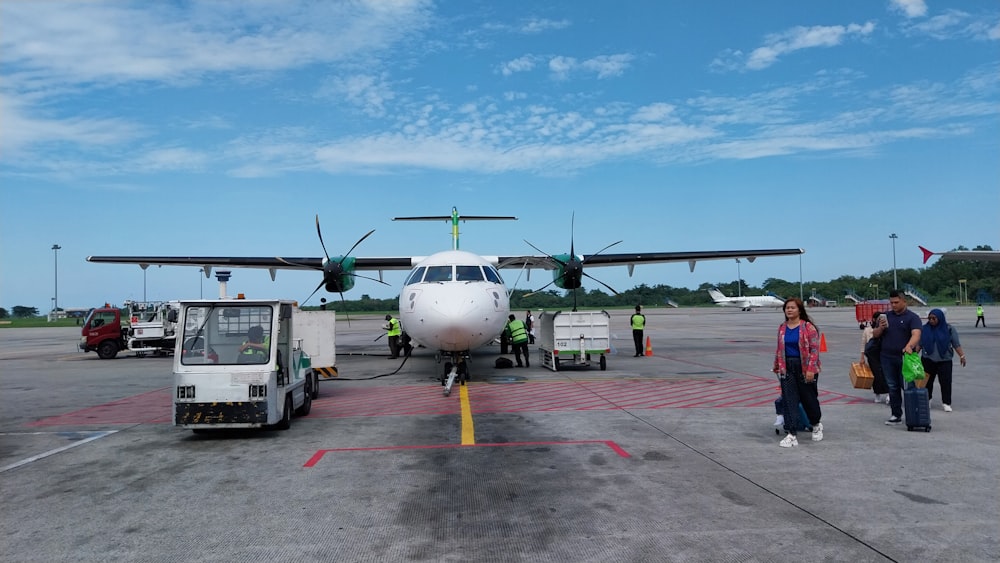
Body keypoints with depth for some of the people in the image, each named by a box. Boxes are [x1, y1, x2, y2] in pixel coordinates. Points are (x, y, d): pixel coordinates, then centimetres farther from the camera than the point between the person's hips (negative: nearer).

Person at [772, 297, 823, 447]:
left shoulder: (808, 327, -9)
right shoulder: (782, 328, 7)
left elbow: (814, 349, -12)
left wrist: (811, 369, -18)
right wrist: (777, 366, 20)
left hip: (804, 368, -4)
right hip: (787, 369, 4)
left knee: (809, 398, 10)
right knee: (789, 401, -2)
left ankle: (816, 425, 38)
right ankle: (792, 434, -1)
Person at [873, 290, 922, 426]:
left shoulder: (912, 317, -4)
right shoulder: (886, 316, 11)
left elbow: (916, 334, -21)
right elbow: (875, 335, 13)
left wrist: (909, 346, -40)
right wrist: (881, 328, -9)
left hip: (905, 358, -4)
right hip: (887, 358, 4)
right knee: (892, 387, 7)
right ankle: (896, 415, 13)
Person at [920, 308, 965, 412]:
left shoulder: (949, 329, -1)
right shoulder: (925, 329, 2)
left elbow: (956, 344, 1)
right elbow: (919, 344, 6)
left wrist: (962, 356, -5)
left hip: (945, 360, -1)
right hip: (928, 360, 1)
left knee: (946, 382, -2)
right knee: (927, 381, 7)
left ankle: (946, 403, 5)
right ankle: (926, 400, 20)